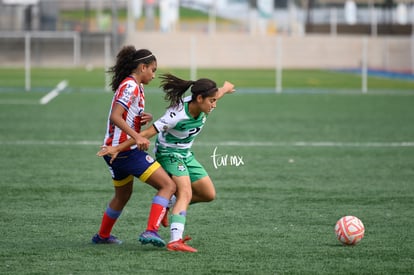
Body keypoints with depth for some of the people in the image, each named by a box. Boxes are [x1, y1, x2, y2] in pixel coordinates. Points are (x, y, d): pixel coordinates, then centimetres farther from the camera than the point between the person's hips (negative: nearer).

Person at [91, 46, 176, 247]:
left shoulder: (135, 87, 16)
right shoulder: (130, 87, -15)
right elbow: (115, 116, -26)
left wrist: (146, 118, 1)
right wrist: (137, 137, -34)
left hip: (115, 151, 10)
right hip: (126, 151, -10)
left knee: (122, 196, 29)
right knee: (168, 186, -12)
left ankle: (102, 236, 44)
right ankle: (150, 231, -23)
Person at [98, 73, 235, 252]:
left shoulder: (202, 107, -11)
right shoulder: (177, 114, -33)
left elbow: (214, 95, 15)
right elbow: (148, 133, -32)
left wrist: (224, 89, 40)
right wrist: (117, 149, -30)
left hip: (186, 155, 8)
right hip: (169, 154, -8)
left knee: (209, 194, 6)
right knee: (185, 193, -27)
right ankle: (175, 241, -40)